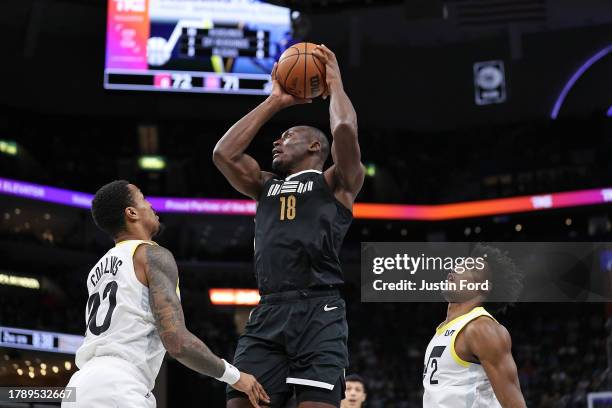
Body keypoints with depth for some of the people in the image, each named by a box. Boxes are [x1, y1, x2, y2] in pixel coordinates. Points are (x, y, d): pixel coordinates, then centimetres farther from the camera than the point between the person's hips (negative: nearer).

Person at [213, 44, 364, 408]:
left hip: (318, 312, -5)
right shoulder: (267, 185, 28)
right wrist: (275, 102, 23)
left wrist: (335, 84, 12)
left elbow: (346, 130, -7)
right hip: (268, 313, 5)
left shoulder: (337, 182, 11)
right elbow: (224, 153, 16)